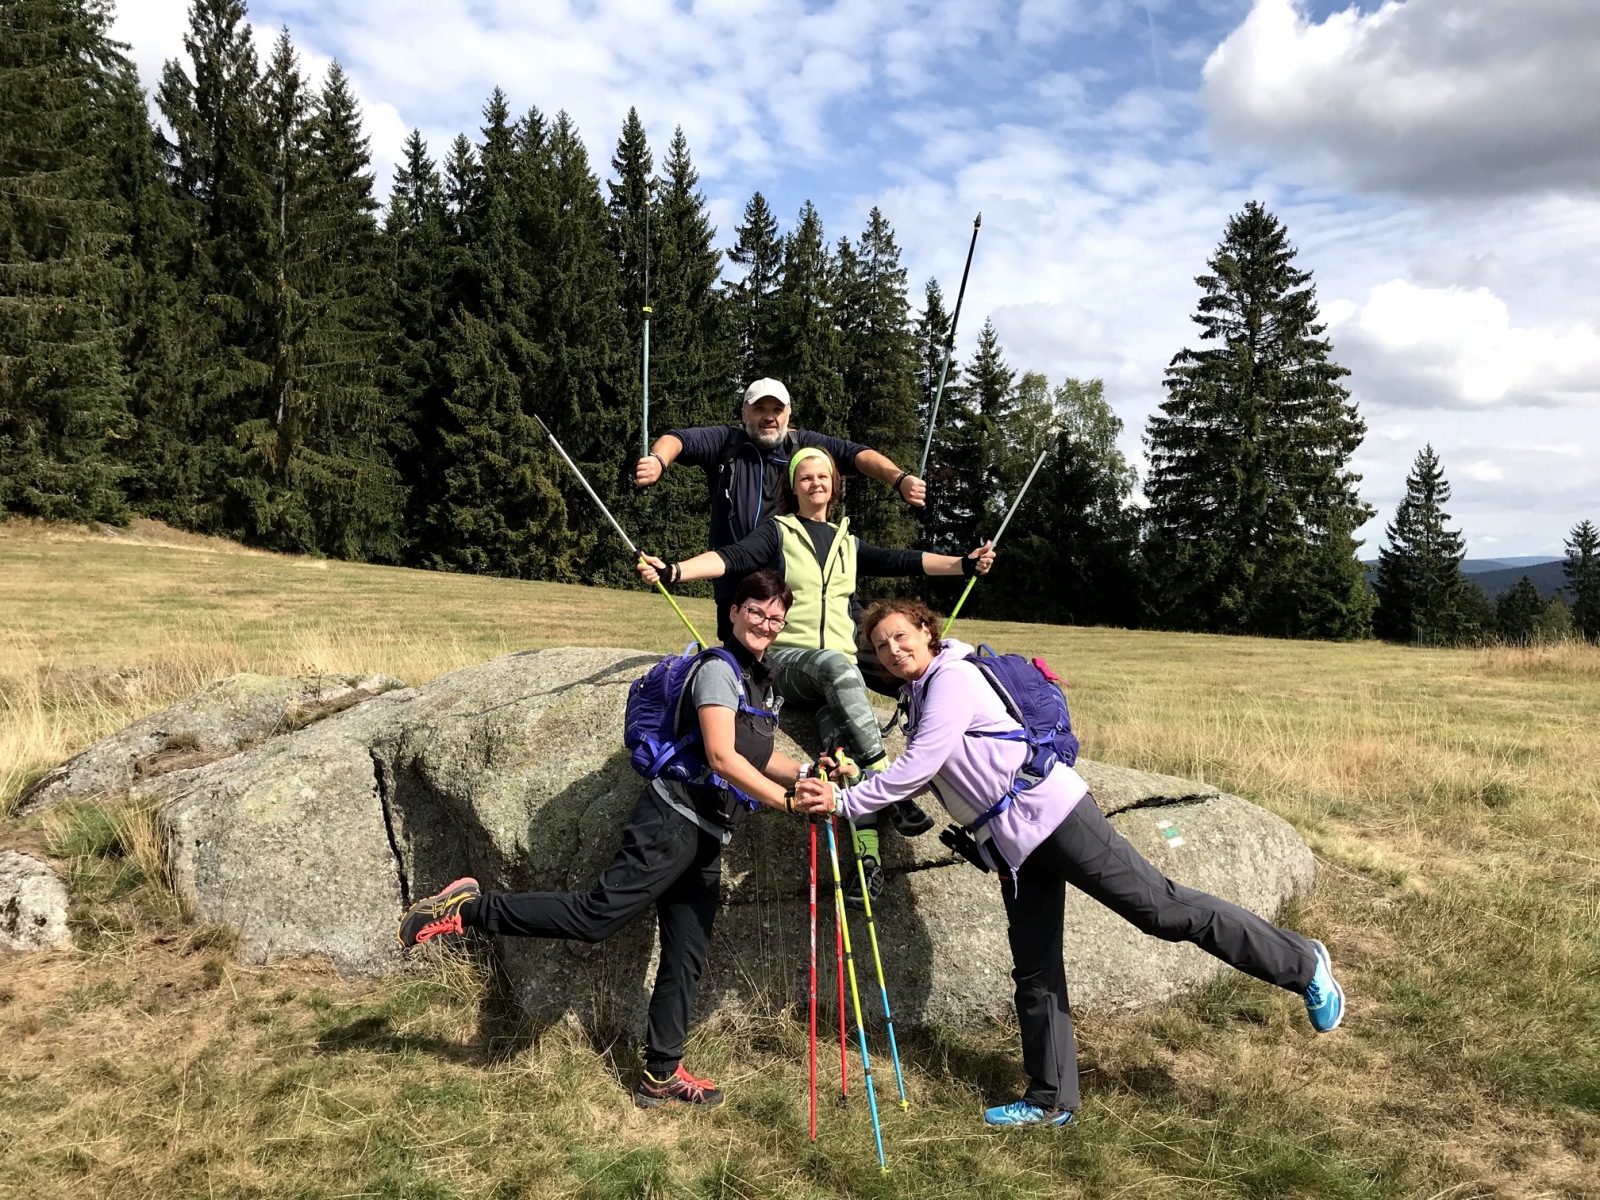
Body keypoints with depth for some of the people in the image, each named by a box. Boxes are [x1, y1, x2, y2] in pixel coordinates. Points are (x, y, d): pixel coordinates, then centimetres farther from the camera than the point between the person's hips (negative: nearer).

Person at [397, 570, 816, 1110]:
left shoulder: (765, 682, 19)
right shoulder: (720, 668, -10)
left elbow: (759, 757, 29)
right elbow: (722, 756, -20)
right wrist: (788, 801, -22)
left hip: (706, 841, 9)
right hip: (673, 822, -9)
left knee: (686, 958, 11)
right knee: (598, 914, -16)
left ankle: (661, 1075, 20)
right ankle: (468, 908, -6)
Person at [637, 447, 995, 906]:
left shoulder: (847, 542, 23)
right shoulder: (777, 532, 11)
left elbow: (903, 562, 14)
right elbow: (730, 558, -6)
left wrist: (964, 563, 2)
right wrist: (673, 570, -23)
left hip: (838, 666, 3)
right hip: (788, 658, -3)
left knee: (842, 738, -27)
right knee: (836, 665, -37)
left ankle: (867, 853, -37)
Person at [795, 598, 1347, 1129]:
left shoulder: (953, 676, -11)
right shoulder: (919, 694, 19)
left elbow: (918, 767, -18)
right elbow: (917, 776, 22)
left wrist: (844, 801, -15)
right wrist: (849, 774, 10)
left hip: (1050, 813, -9)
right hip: (1014, 844, 10)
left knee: (1160, 908, -7)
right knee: (1034, 969, 10)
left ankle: (1301, 963, 7)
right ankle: (1051, 1100, 18)